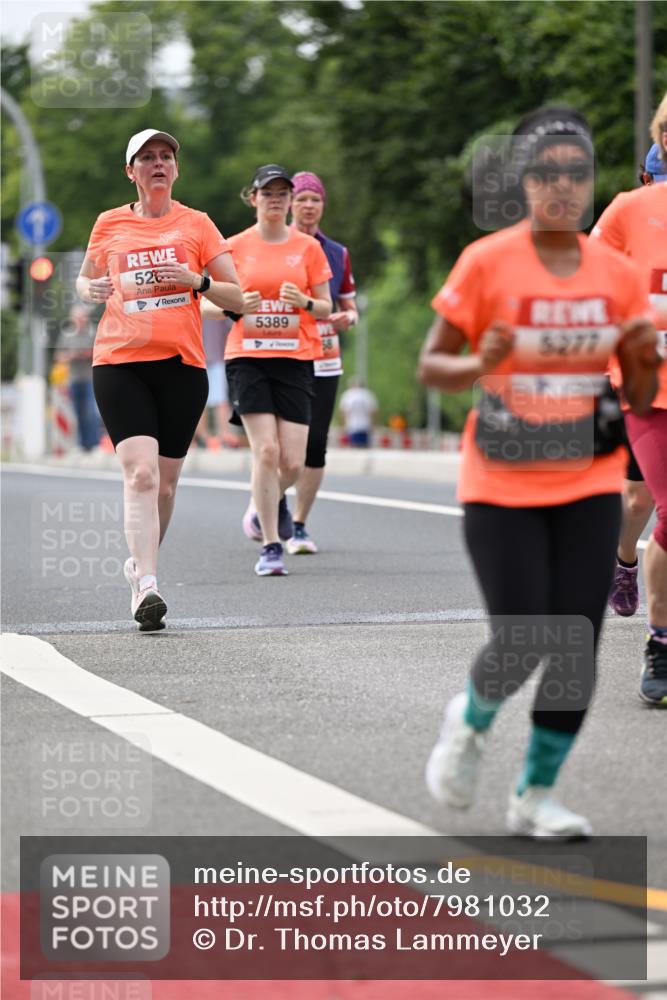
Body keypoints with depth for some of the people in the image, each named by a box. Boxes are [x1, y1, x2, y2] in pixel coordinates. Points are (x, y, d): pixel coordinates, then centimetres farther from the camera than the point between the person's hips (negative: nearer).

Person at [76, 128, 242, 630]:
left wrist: (197, 280, -10)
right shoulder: (109, 224, 9)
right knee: (140, 472, -17)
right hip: (119, 362, -1)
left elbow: (237, 297, 8)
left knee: (164, 479, 7)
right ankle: (146, 587, -24)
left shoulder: (196, 224, 8)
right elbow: (84, 279, 24)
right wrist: (90, 289, 0)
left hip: (182, 363, 1)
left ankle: (142, 563, 31)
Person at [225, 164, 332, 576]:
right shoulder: (236, 247, 4)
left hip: (295, 358, 1)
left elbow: (325, 308, 9)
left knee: (293, 462, -4)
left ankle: (274, 500, 32)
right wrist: (238, 306, -12)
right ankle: (271, 546, -5)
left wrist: (304, 302, -13)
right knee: (266, 450, -15)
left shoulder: (309, 248, 6)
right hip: (248, 357, -1)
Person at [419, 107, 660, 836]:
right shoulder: (486, 263, -8)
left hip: (589, 486, 3)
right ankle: (470, 722, 25)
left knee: (576, 651, -3)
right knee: (520, 646, -9)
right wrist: (481, 365, -23)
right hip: (501, 489, -3)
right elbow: (431, 366, -3)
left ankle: (536, 794, 13)